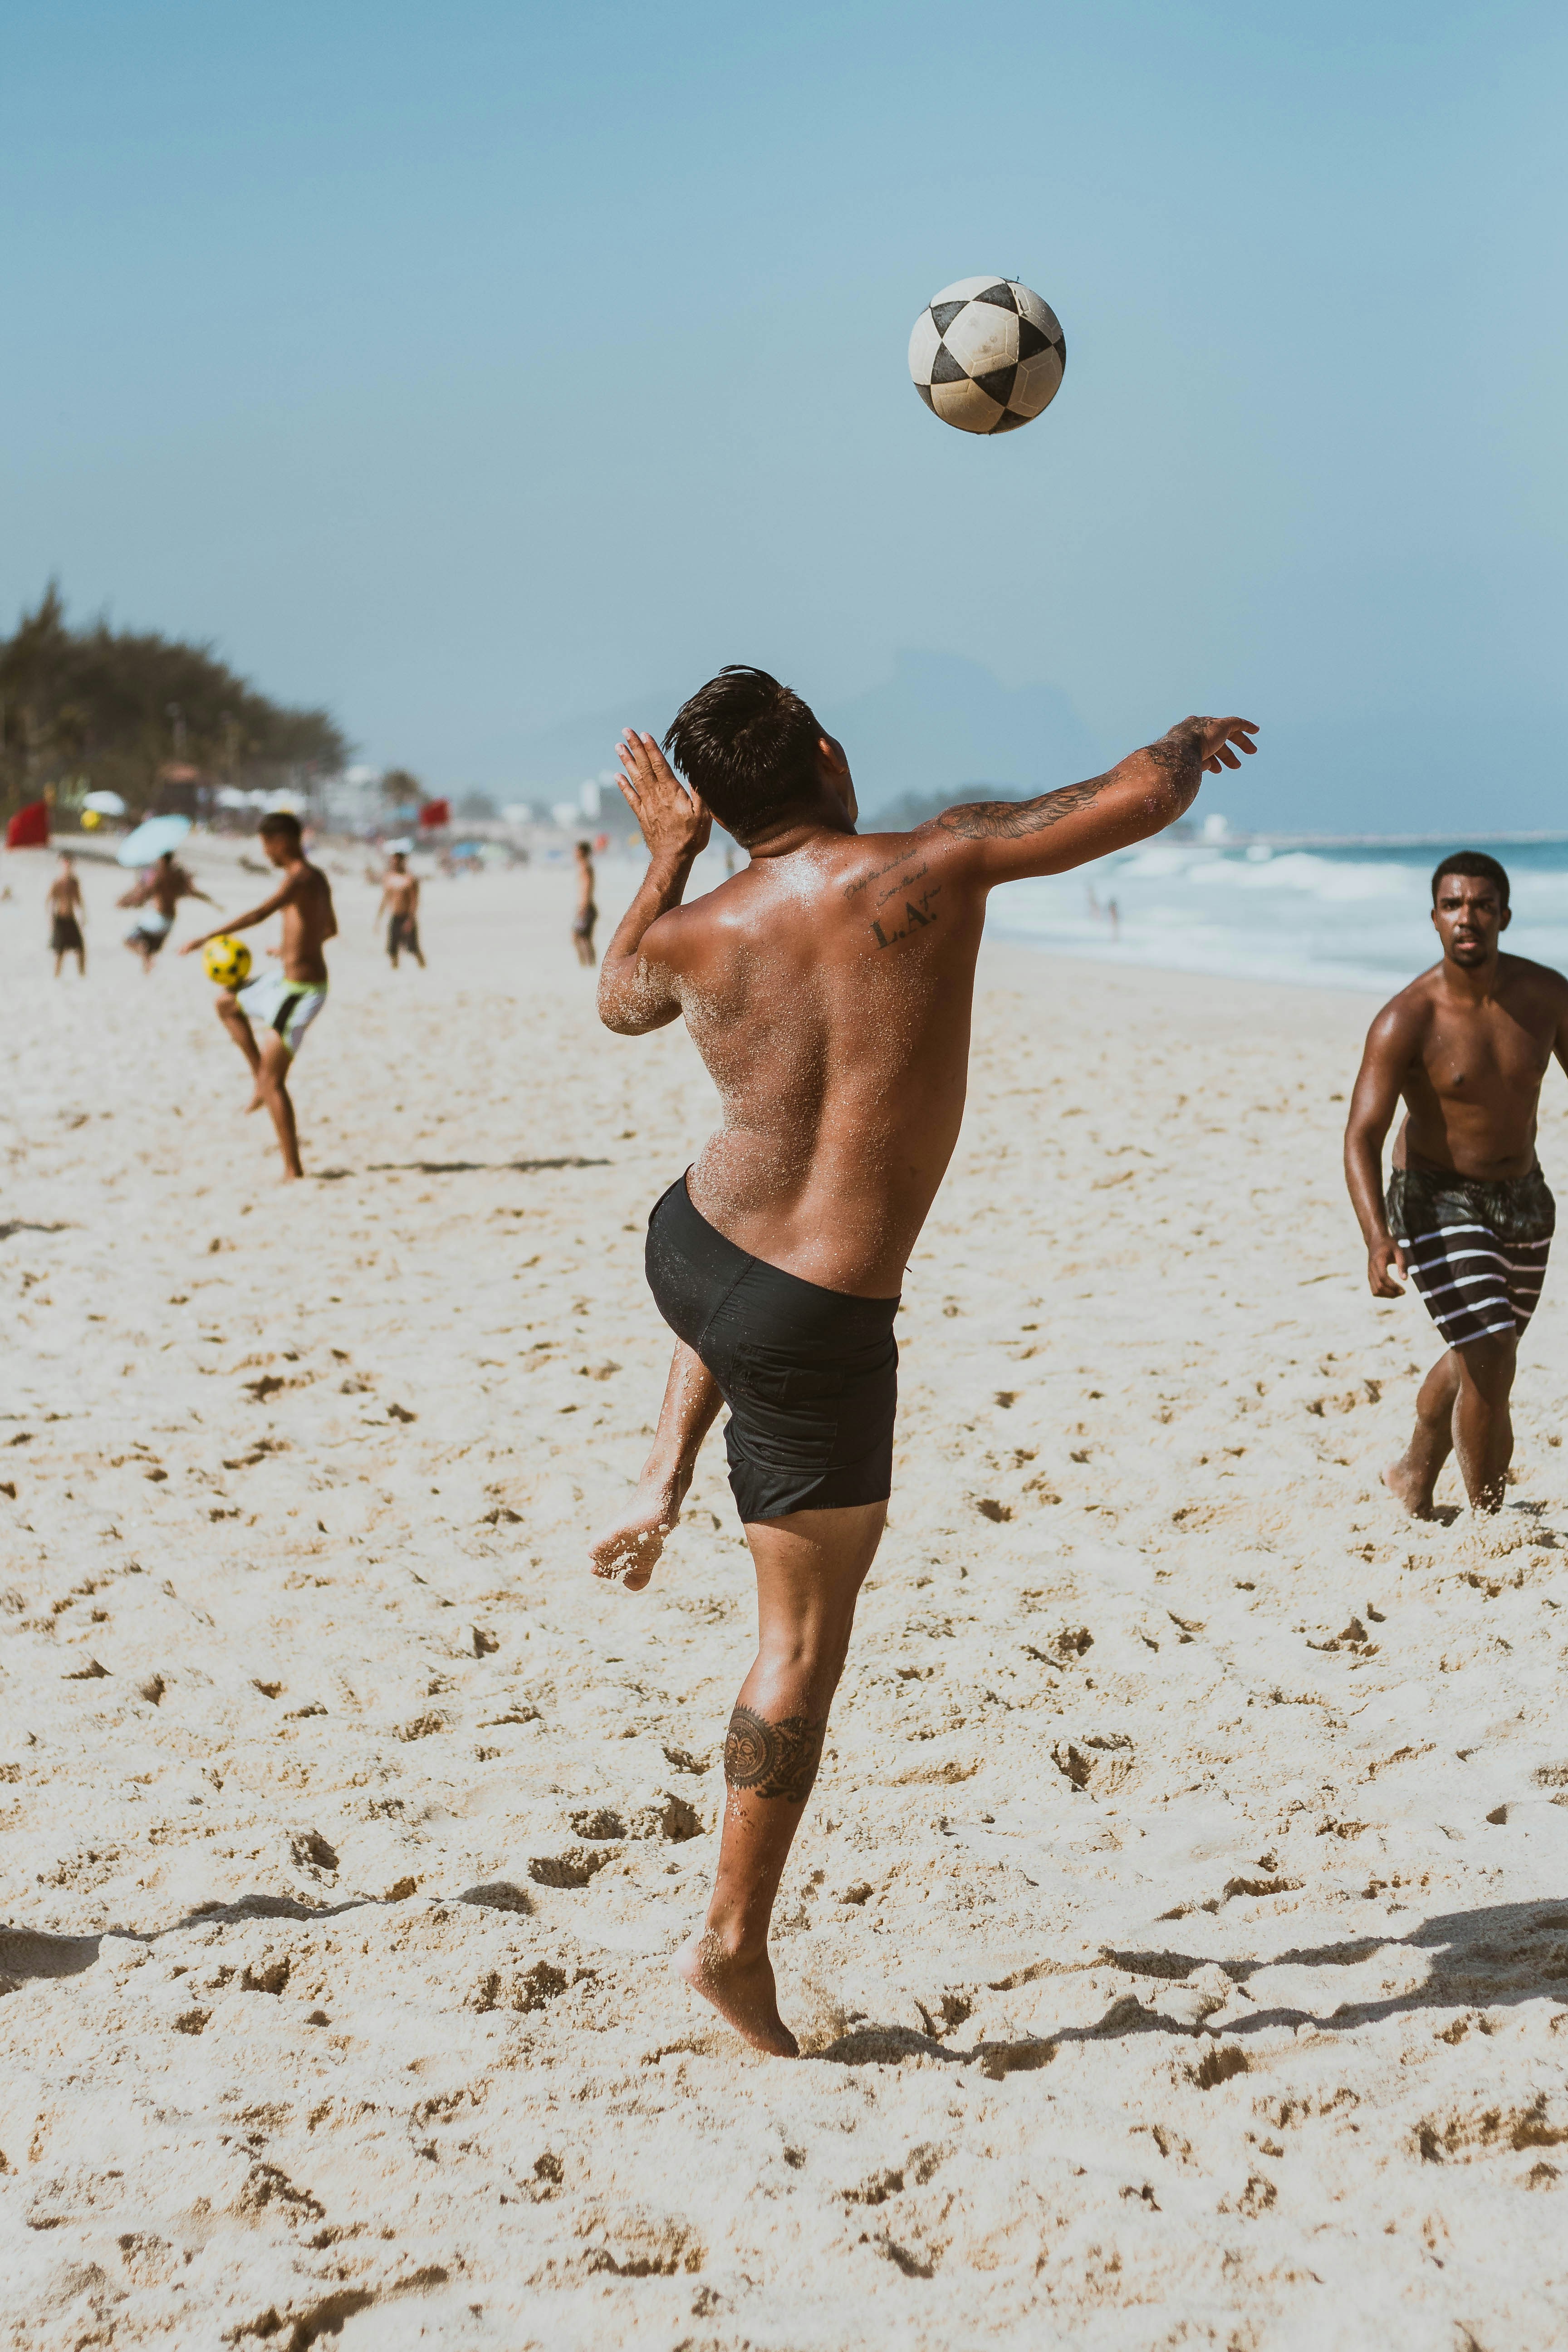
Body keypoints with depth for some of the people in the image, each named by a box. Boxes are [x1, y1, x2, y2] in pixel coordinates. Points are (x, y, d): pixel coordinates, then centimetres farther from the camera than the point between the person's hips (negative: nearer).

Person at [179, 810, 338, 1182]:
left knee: (273, 1081, -4)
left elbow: (260, 913, -36)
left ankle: (293, 1171, -2)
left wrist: (206, 938, -35)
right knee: (227, 1004, 28)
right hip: (290, 980, 9)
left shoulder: (299, 878, -21)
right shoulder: (318, 878, 8)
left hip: (301, 991, -9)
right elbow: (330, 929, 25)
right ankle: (262, 1080, 23)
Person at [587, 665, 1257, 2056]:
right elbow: (1146, 798, -10)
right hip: (820, 1327, -5)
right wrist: (1191, 741, 13)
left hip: (685, 1252, 5)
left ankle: (668, 1477, 38)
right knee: (808, 1629, 7)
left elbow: (620, 1001, 21)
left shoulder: (693, 937, -4)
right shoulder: (929, 872, -15)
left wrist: (666, 848, 28)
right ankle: (737, 1940, 11)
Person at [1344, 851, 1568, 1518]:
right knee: (1490, 1363, -17)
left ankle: (1413, 1476, 46)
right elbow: (1361, 1137, -23)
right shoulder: (1406, 1020, -22)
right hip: (1437, 1204, -5)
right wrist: (1378, 1239, -38)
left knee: (1474, 1358, 22)